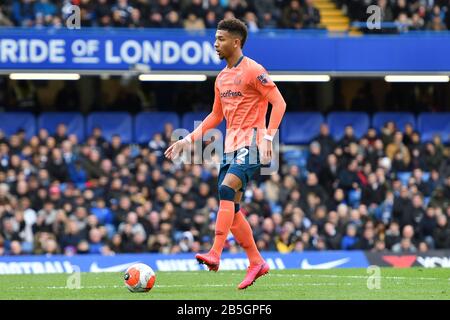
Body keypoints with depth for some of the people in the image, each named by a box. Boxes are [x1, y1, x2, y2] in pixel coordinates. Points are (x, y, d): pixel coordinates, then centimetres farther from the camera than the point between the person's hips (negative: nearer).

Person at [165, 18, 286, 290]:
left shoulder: (253, 71, -8)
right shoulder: (222, 78, 16)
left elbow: (279, 103, -12)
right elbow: (216, 116, 25)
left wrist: (267, 137, -22)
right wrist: (189, 140, 18)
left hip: (250, 144, -9)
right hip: (231, 145, 9)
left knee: (226, 189, -25)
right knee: (231, 208, 4)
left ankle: (215, 254, -32)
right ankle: (257, 262, 13)